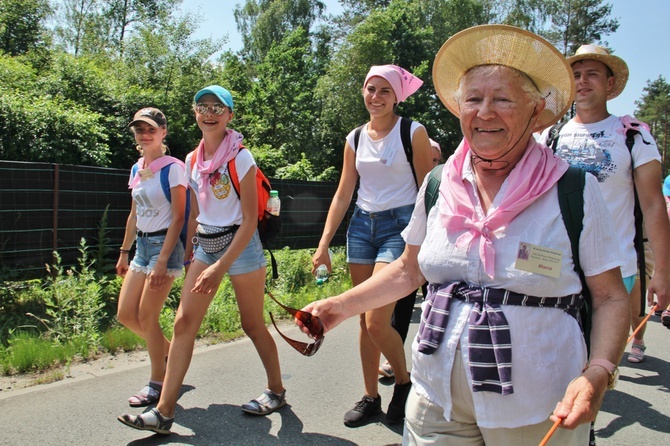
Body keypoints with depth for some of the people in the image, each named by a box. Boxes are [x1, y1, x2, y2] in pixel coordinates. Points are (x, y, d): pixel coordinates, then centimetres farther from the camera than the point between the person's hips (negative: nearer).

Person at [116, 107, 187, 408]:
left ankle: (158, 384, 12)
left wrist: (162, 260, -20)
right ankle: (169, 350, 30)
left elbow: (178, 217, -15)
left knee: (146, 316, -4)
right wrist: (124, 252, 19)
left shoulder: (173, 168, -11)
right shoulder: (137, 169, 12)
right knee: (125, 315, 9)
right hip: (142, 245, 8)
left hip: (165, 244, -8)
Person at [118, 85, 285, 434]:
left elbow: (250, 219, -16)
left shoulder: (240, 158, -12)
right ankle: (164, 412, 4)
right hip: (205, 245, 6)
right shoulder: (193, 160, 7)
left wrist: (221, 266, -21)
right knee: (183, 323, -1)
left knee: (252, 325, 5)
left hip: (240, 244, -6)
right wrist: (191, 252, 15)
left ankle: (276, 391, 28)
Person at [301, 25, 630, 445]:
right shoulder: (438, 185, 0)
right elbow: (410, 270, 10)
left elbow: (611, 298, -5)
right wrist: (342, 304, 1)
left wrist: (596, 375, -21)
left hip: (535, 410, -2)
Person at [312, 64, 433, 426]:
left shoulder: (413, 132, -4)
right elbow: (343, 195, 10)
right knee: (364, 321, 9)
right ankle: (370, 397, 24)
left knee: (377, 321, -12)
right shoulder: (355, 139, 10)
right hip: (362, 224, 5)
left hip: (400, 224, -5)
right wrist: (323, 244, 5)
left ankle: (404, 382, 16)